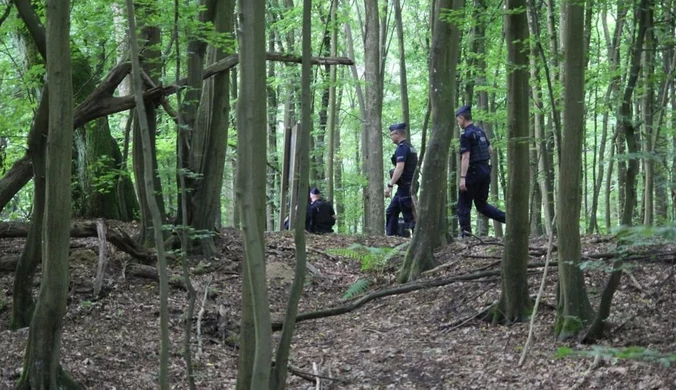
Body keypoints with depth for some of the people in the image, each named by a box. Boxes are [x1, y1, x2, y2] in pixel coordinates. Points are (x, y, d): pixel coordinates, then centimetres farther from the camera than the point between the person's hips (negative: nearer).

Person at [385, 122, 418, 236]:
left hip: (405, 187, -10)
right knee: (391, 212, 14)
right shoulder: (411, 147, 17)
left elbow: (399, 168, -24)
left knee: (409, 216, -8)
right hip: (410, 185, 10)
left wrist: (390, 185, -25)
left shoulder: (402, 148, -13)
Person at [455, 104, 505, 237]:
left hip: (473, 172, -8)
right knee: (482, 204, 15)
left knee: (464, 204, 2)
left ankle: (465, 233, -2)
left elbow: (466, 157, -20)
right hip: (485, 171, 8)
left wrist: (462, 178, -22)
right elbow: (490, 149, 22)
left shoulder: (466, 135, -13)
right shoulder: (480, 132, 13)